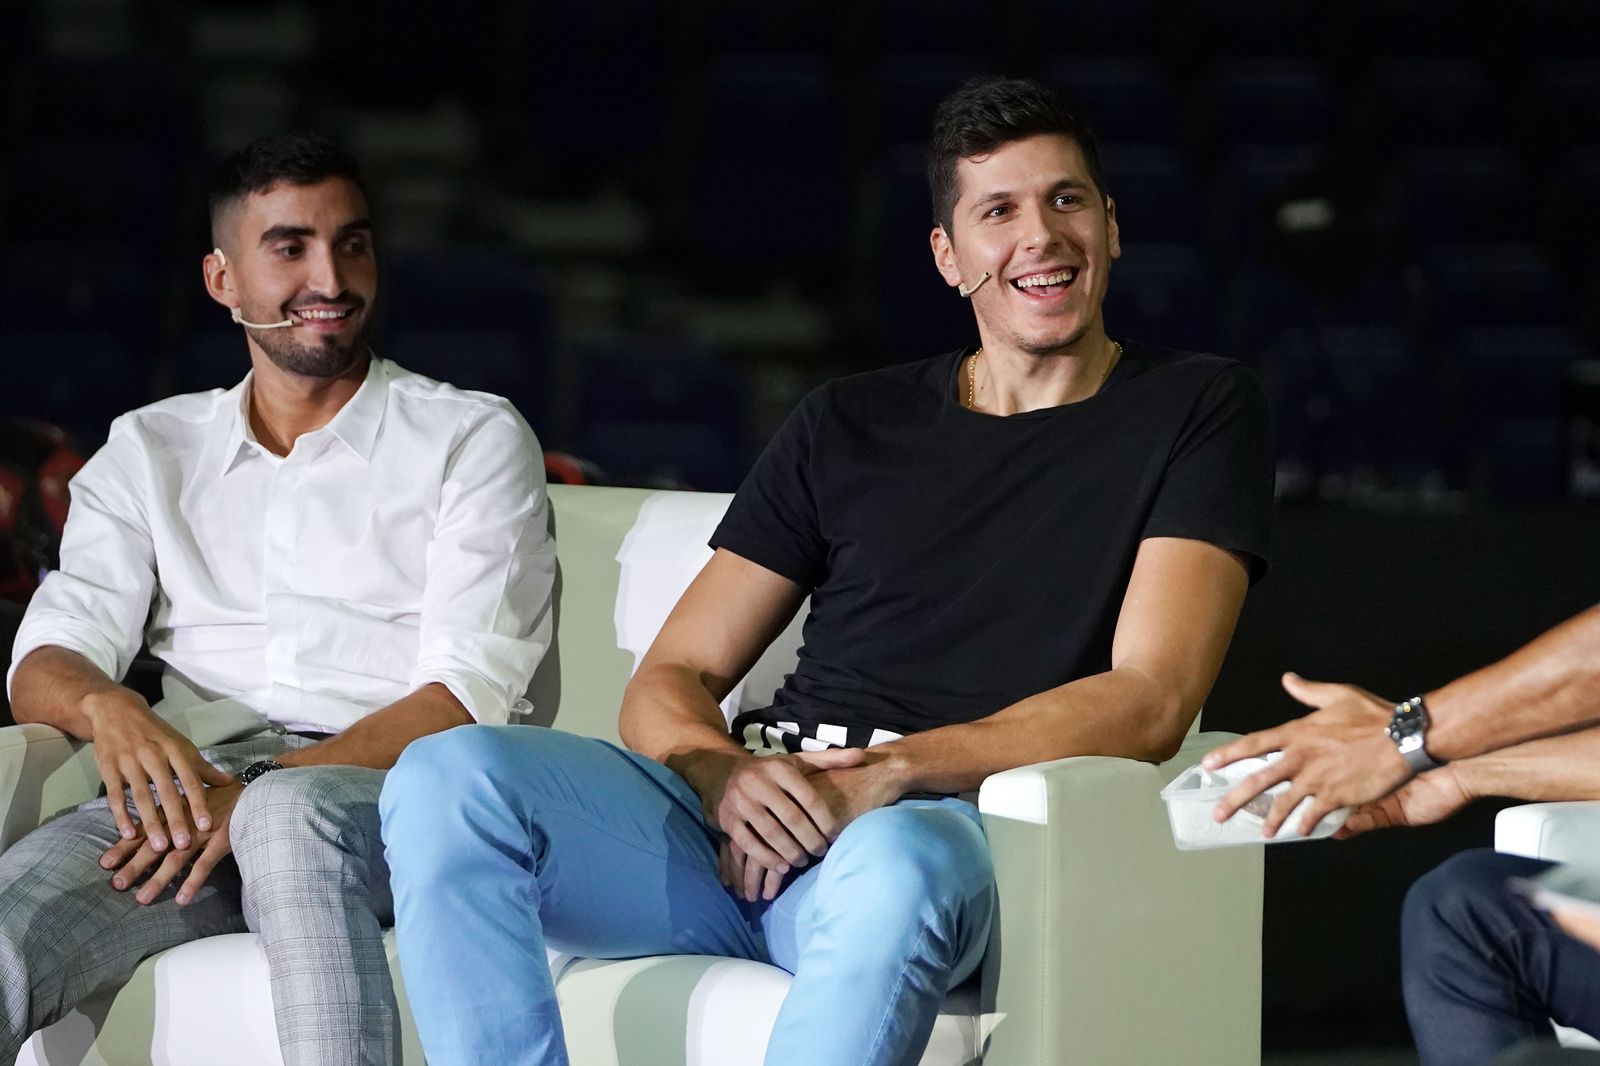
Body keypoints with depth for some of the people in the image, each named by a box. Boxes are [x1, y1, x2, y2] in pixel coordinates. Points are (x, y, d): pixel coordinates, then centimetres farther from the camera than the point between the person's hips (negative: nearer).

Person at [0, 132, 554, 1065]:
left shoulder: (473, 437, 12)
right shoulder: (150, 449, 23)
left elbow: (468, 693, -1)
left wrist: (261, 790, -17)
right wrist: (107, 707, -16)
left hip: (390, 790, -2)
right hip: (194, 790, 3)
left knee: (289, 816, -41)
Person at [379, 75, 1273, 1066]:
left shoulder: (1199, 410, 11)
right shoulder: (849, 426, 22)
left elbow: (1149, 702, -3)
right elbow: (671, 680, 17)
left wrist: (888, 775, -16)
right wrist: (724, 774, -10)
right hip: (742, 816, 4)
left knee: (892, 869, -43)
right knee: (449, 779, -24)